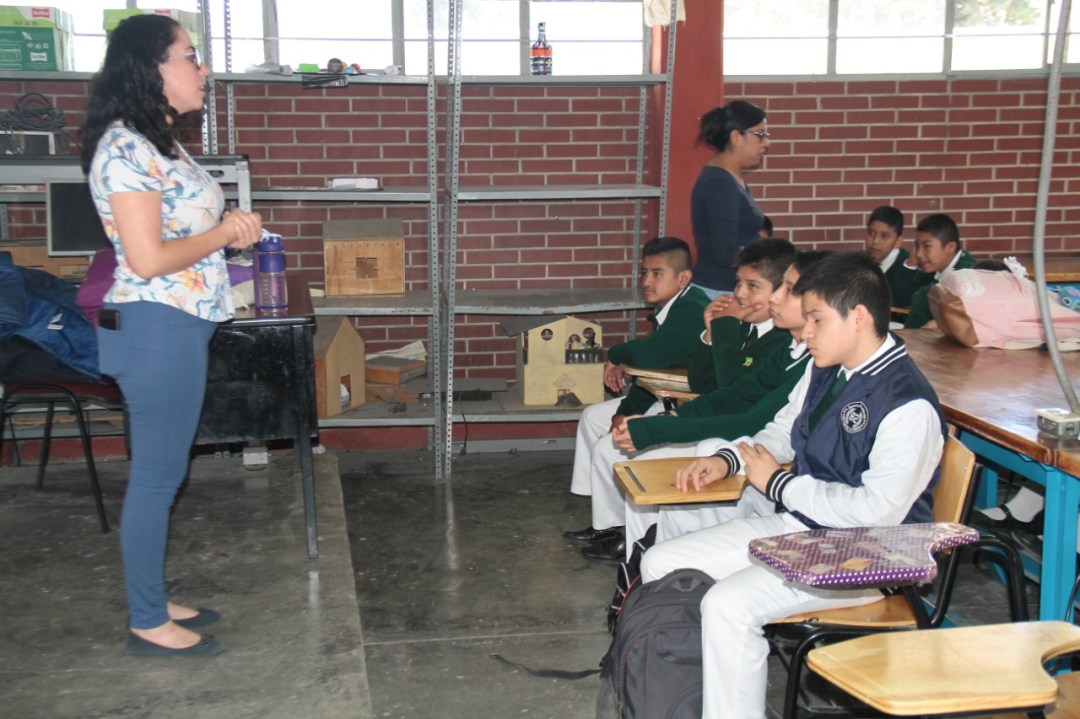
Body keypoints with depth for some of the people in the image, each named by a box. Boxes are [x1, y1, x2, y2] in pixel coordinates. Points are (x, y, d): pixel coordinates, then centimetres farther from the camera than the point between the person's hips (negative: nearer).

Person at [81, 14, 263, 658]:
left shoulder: (157, 140, 13)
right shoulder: (125, 148, -17)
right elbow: (148, 258, -22)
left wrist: (229, 228, 1)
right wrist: (226, 233, -10)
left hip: (181, 326, 10)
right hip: (156, 327, -10)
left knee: (162, 474, 17)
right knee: (157, 477, 1)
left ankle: (154, 602, 29)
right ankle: (148, 624, 14)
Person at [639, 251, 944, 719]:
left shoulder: (909, 405, -21)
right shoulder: (824, 369, 6)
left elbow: (880, 511, -27)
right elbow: (784, 430, 23)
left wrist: (778, 484, -17)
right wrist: (726, 459, 3)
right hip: (793, 523, 9)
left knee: (727, 606, -29)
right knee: (659, 565, 2)